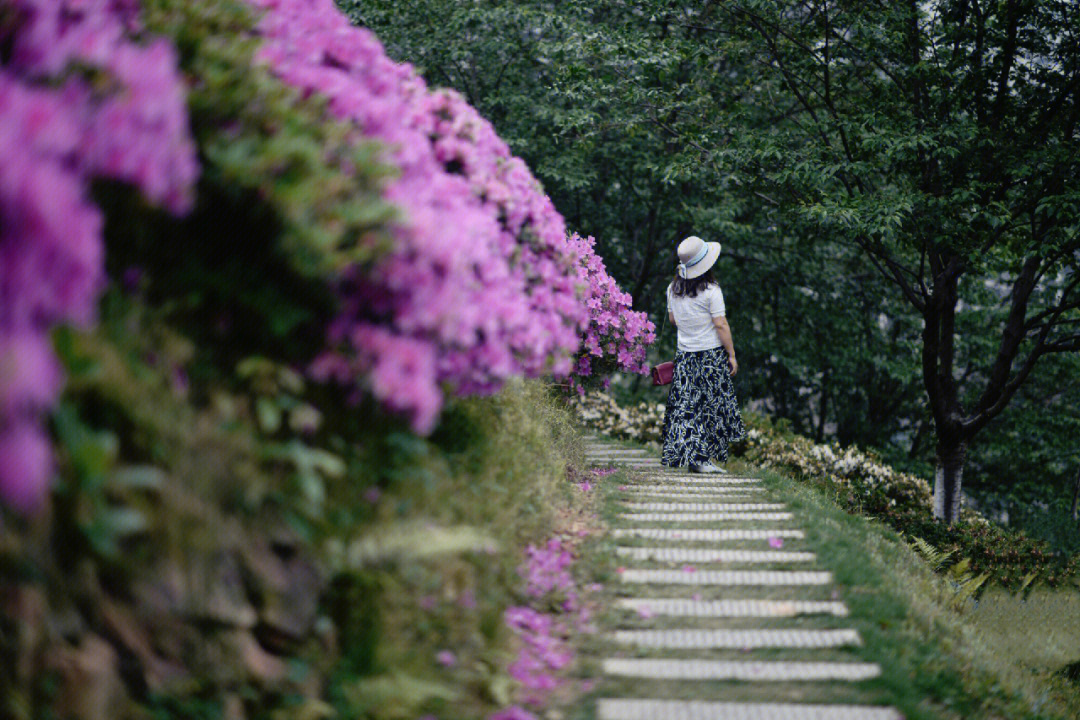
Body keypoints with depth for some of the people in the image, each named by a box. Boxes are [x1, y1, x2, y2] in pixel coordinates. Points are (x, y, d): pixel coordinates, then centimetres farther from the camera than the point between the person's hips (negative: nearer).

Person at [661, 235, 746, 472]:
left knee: (685, 404, 10)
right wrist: (731, 354, -6)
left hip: (684, 354, 6)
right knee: (710, 406, 2)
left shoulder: (673, 289, 3)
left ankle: (676, 453, 9)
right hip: (711, 354, -6)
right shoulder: (711, 291, -15)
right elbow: (720, 325, -14)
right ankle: (699, 458, 0)